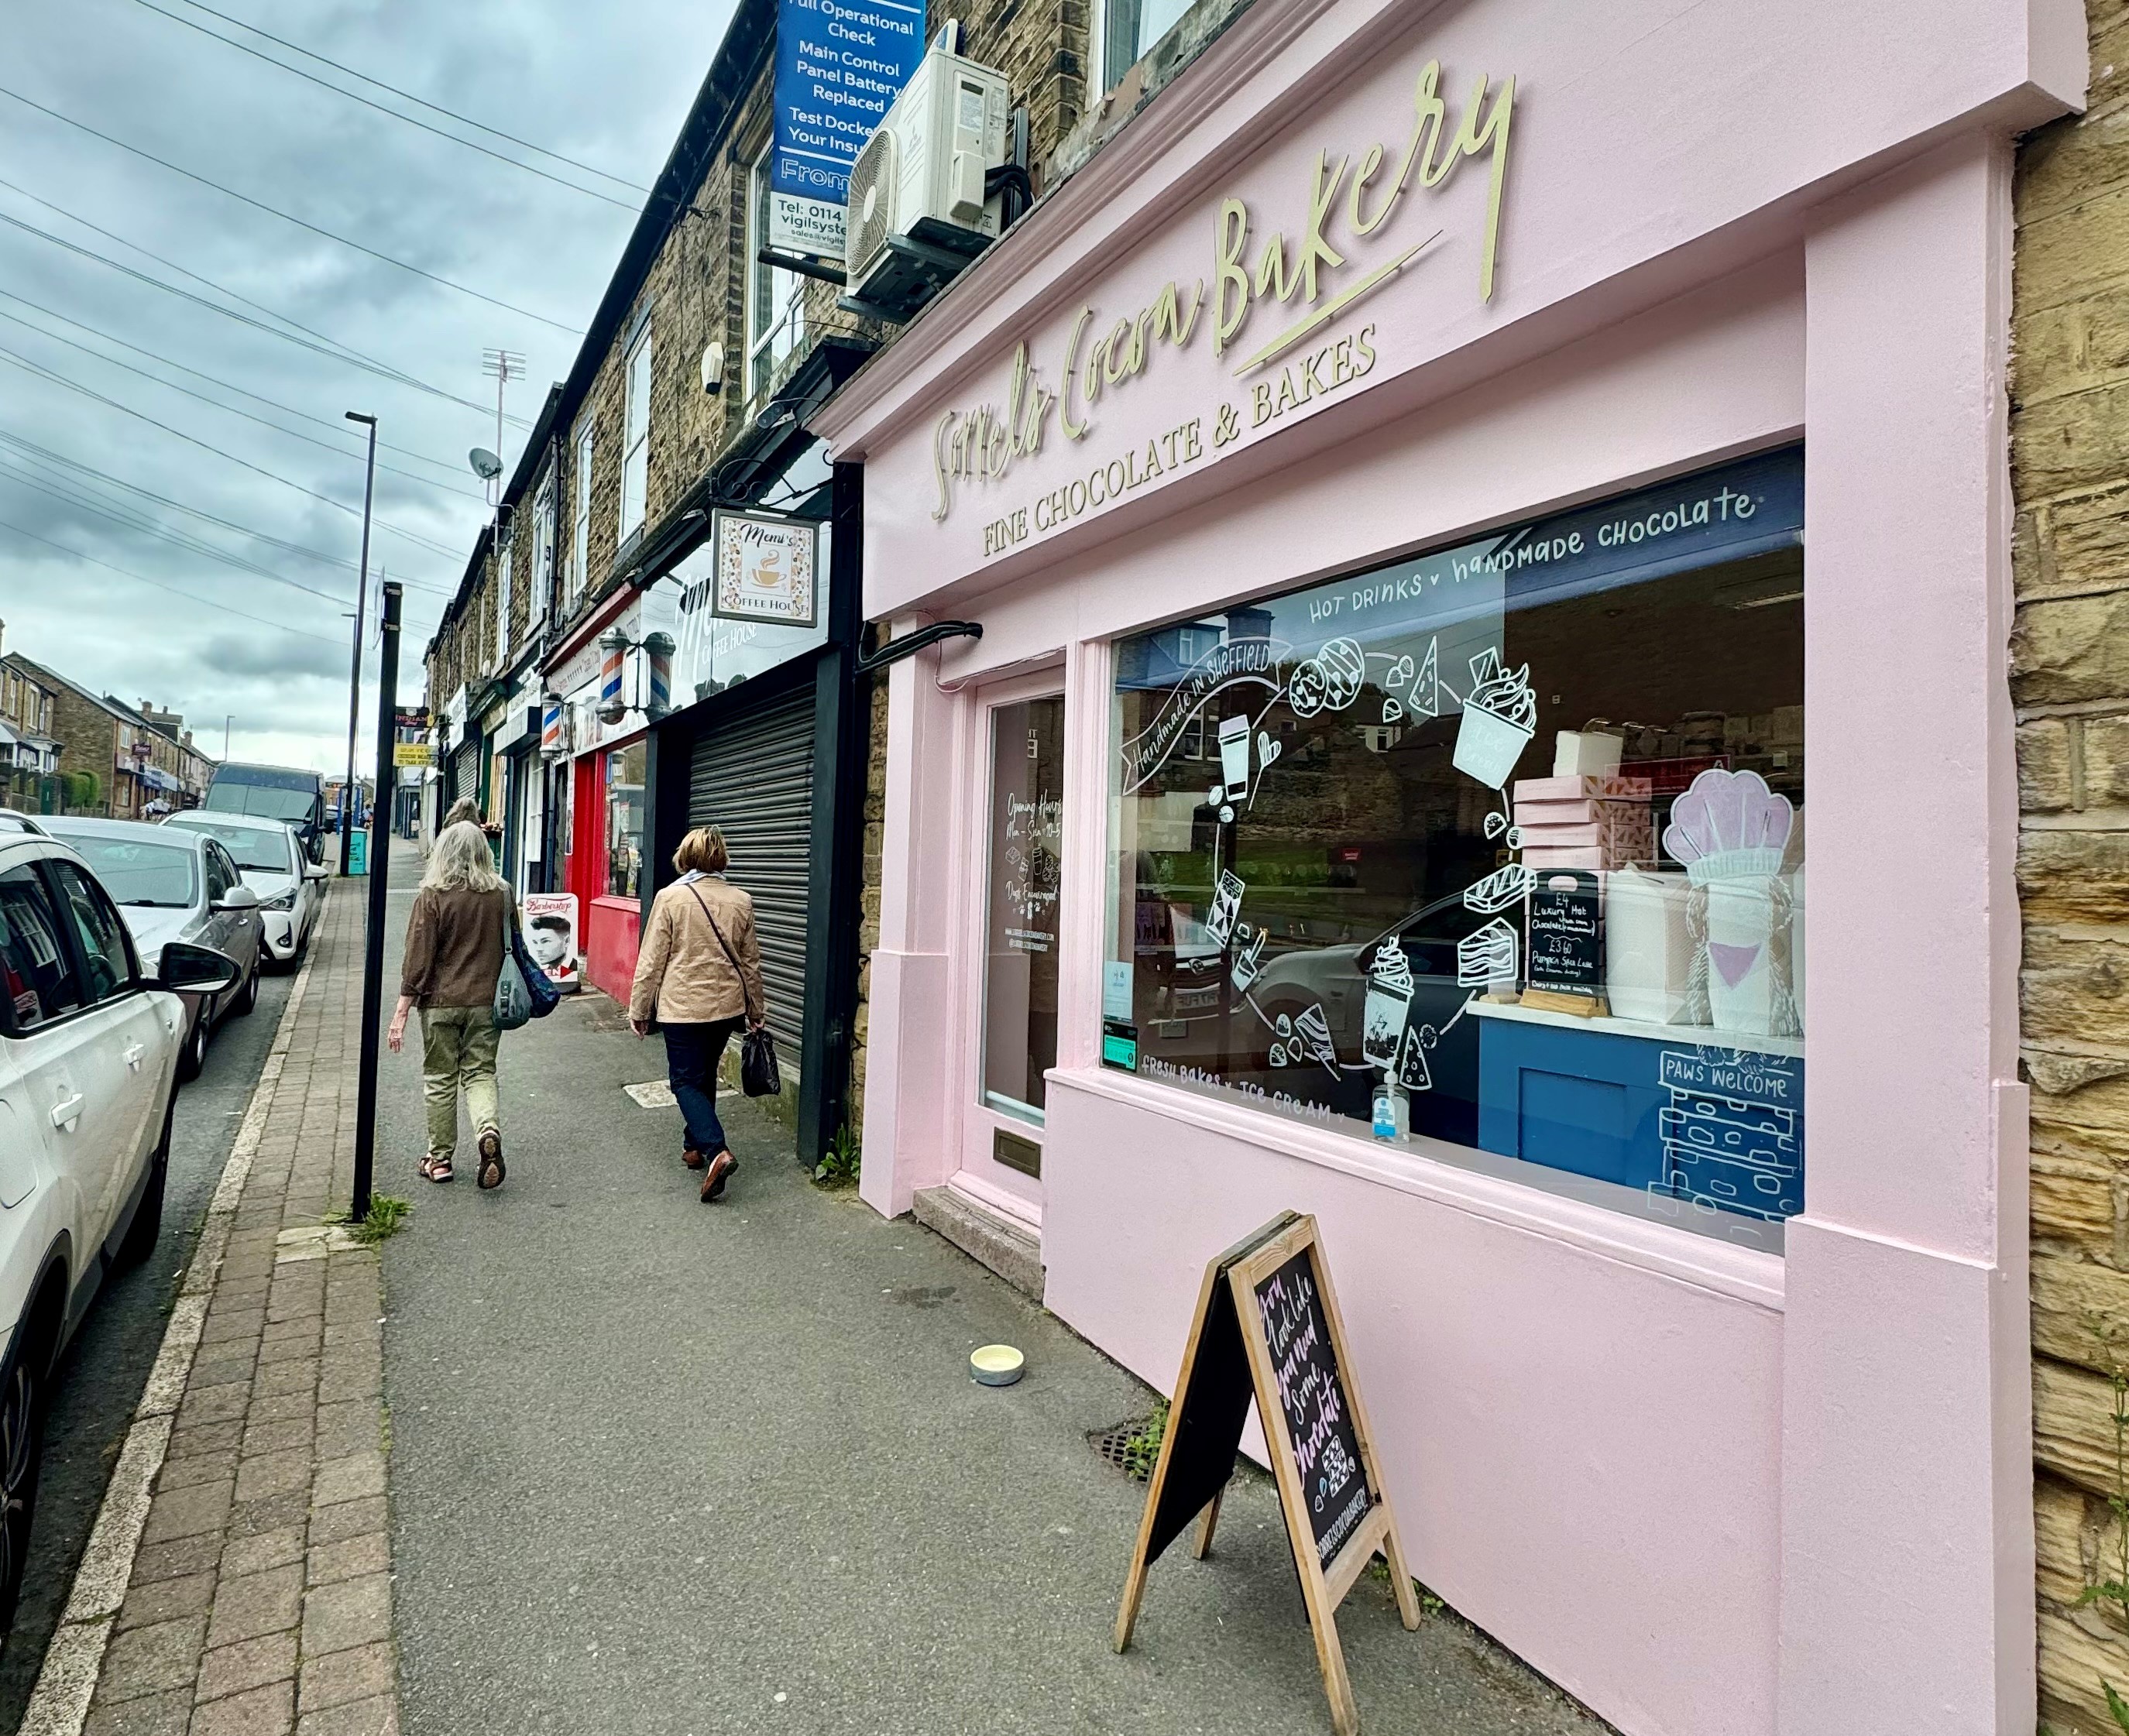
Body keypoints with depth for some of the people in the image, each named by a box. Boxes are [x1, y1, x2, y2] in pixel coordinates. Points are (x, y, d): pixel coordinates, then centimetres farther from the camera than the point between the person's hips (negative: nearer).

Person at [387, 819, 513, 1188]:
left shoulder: (432, 897, -10)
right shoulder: (502, 895, 0)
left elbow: (418, 959, -10)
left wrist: (401, 1012, -5)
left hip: (441, 1002, -2)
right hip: (486, 1002, 2)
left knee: (440, 1079, 10)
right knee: (480, 1072, 11)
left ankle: (439, 1158, 18)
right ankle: (489, 1129, -15)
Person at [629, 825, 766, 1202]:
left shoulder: (670, 898, -9)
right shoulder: (741, 901, 3)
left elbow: (652, 960, -7)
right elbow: (751, 962, 10)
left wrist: (639, 1009, 3)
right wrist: (756, 1011, 20)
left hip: (682, 1006, -4)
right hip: (728, 1006, 5)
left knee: (686, 1081, 1)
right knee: (705, 1077, 20)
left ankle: (715, 1150, -17)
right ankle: (696, 1146, 29)